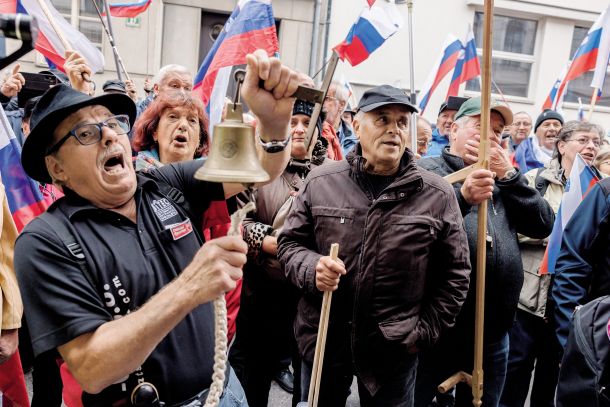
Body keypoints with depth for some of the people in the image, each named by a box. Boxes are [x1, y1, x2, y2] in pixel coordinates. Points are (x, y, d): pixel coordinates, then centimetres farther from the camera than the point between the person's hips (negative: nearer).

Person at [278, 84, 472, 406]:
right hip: (322, 340, 1)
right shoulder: (321, 181, -2)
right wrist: (311, 268, -16)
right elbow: (289, 242, 4)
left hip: (395, 349, -1)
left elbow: (455, 272, 2)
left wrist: (425, 331, -2)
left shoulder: (437, 195, -5)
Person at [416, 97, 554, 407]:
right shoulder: (426, 171, -3)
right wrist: (462, 197, -31)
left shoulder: (504, 182, 15)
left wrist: (508, 174, -6)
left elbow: (543, 225, 4)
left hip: (493, 333, 5)